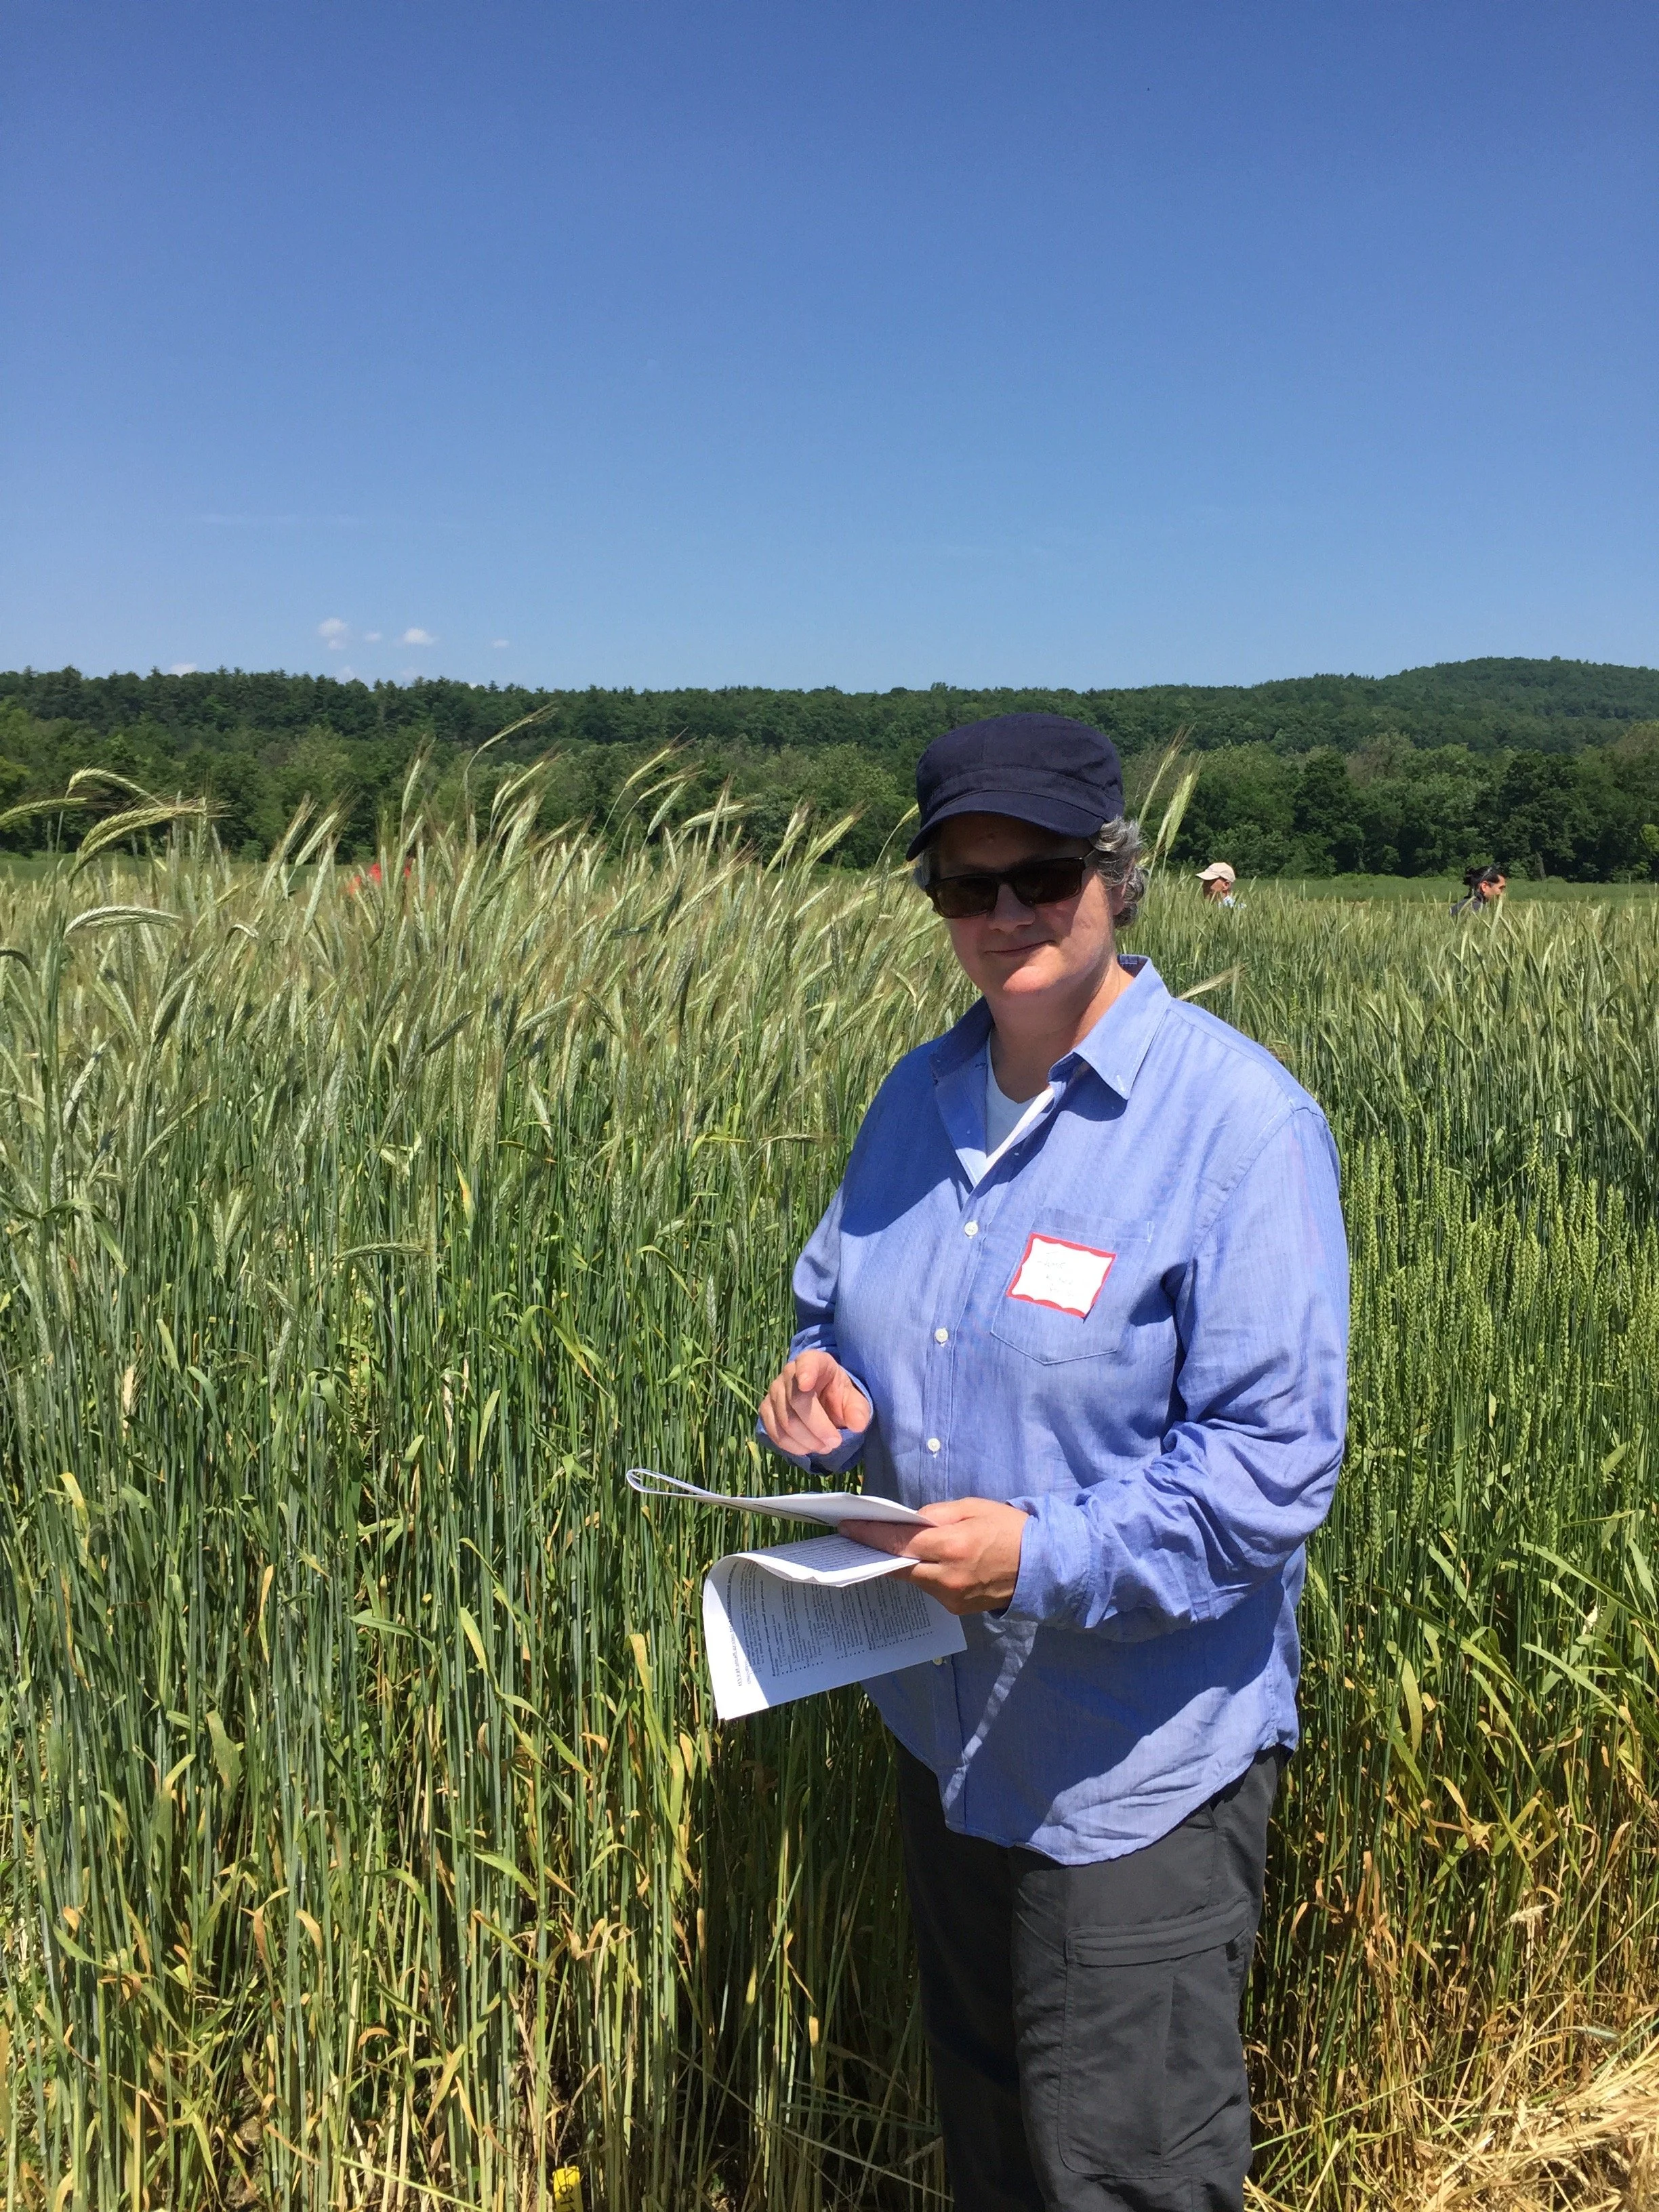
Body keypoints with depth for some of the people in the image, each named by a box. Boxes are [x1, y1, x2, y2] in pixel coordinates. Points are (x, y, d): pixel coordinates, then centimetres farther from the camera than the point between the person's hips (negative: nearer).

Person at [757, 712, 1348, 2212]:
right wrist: (826, 1391, -8)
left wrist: (1049, 1556, -31)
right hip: (947, 1720, 7)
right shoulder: (920, 1097, 2)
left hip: (1137, 1758, -7)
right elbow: (836, 1306, 15)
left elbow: (1273, 1460, -21)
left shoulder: (1240, 1118, -19)